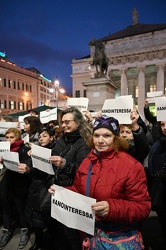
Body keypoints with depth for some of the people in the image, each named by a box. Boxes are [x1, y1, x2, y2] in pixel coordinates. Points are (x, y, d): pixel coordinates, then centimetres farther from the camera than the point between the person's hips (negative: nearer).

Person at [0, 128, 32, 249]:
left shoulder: (24, 150, -11)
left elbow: (28, 166, -23)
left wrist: (27, 169, -44)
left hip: (20, 184, -5)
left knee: (21, 208, 9)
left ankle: (24, 230, 31)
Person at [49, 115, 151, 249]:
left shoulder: (131, 166, -18)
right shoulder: (87, 161, -1)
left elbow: (143, 207, -18)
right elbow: (78, 191, 11)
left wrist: (112, 208, -33)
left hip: (118, 235, -4)